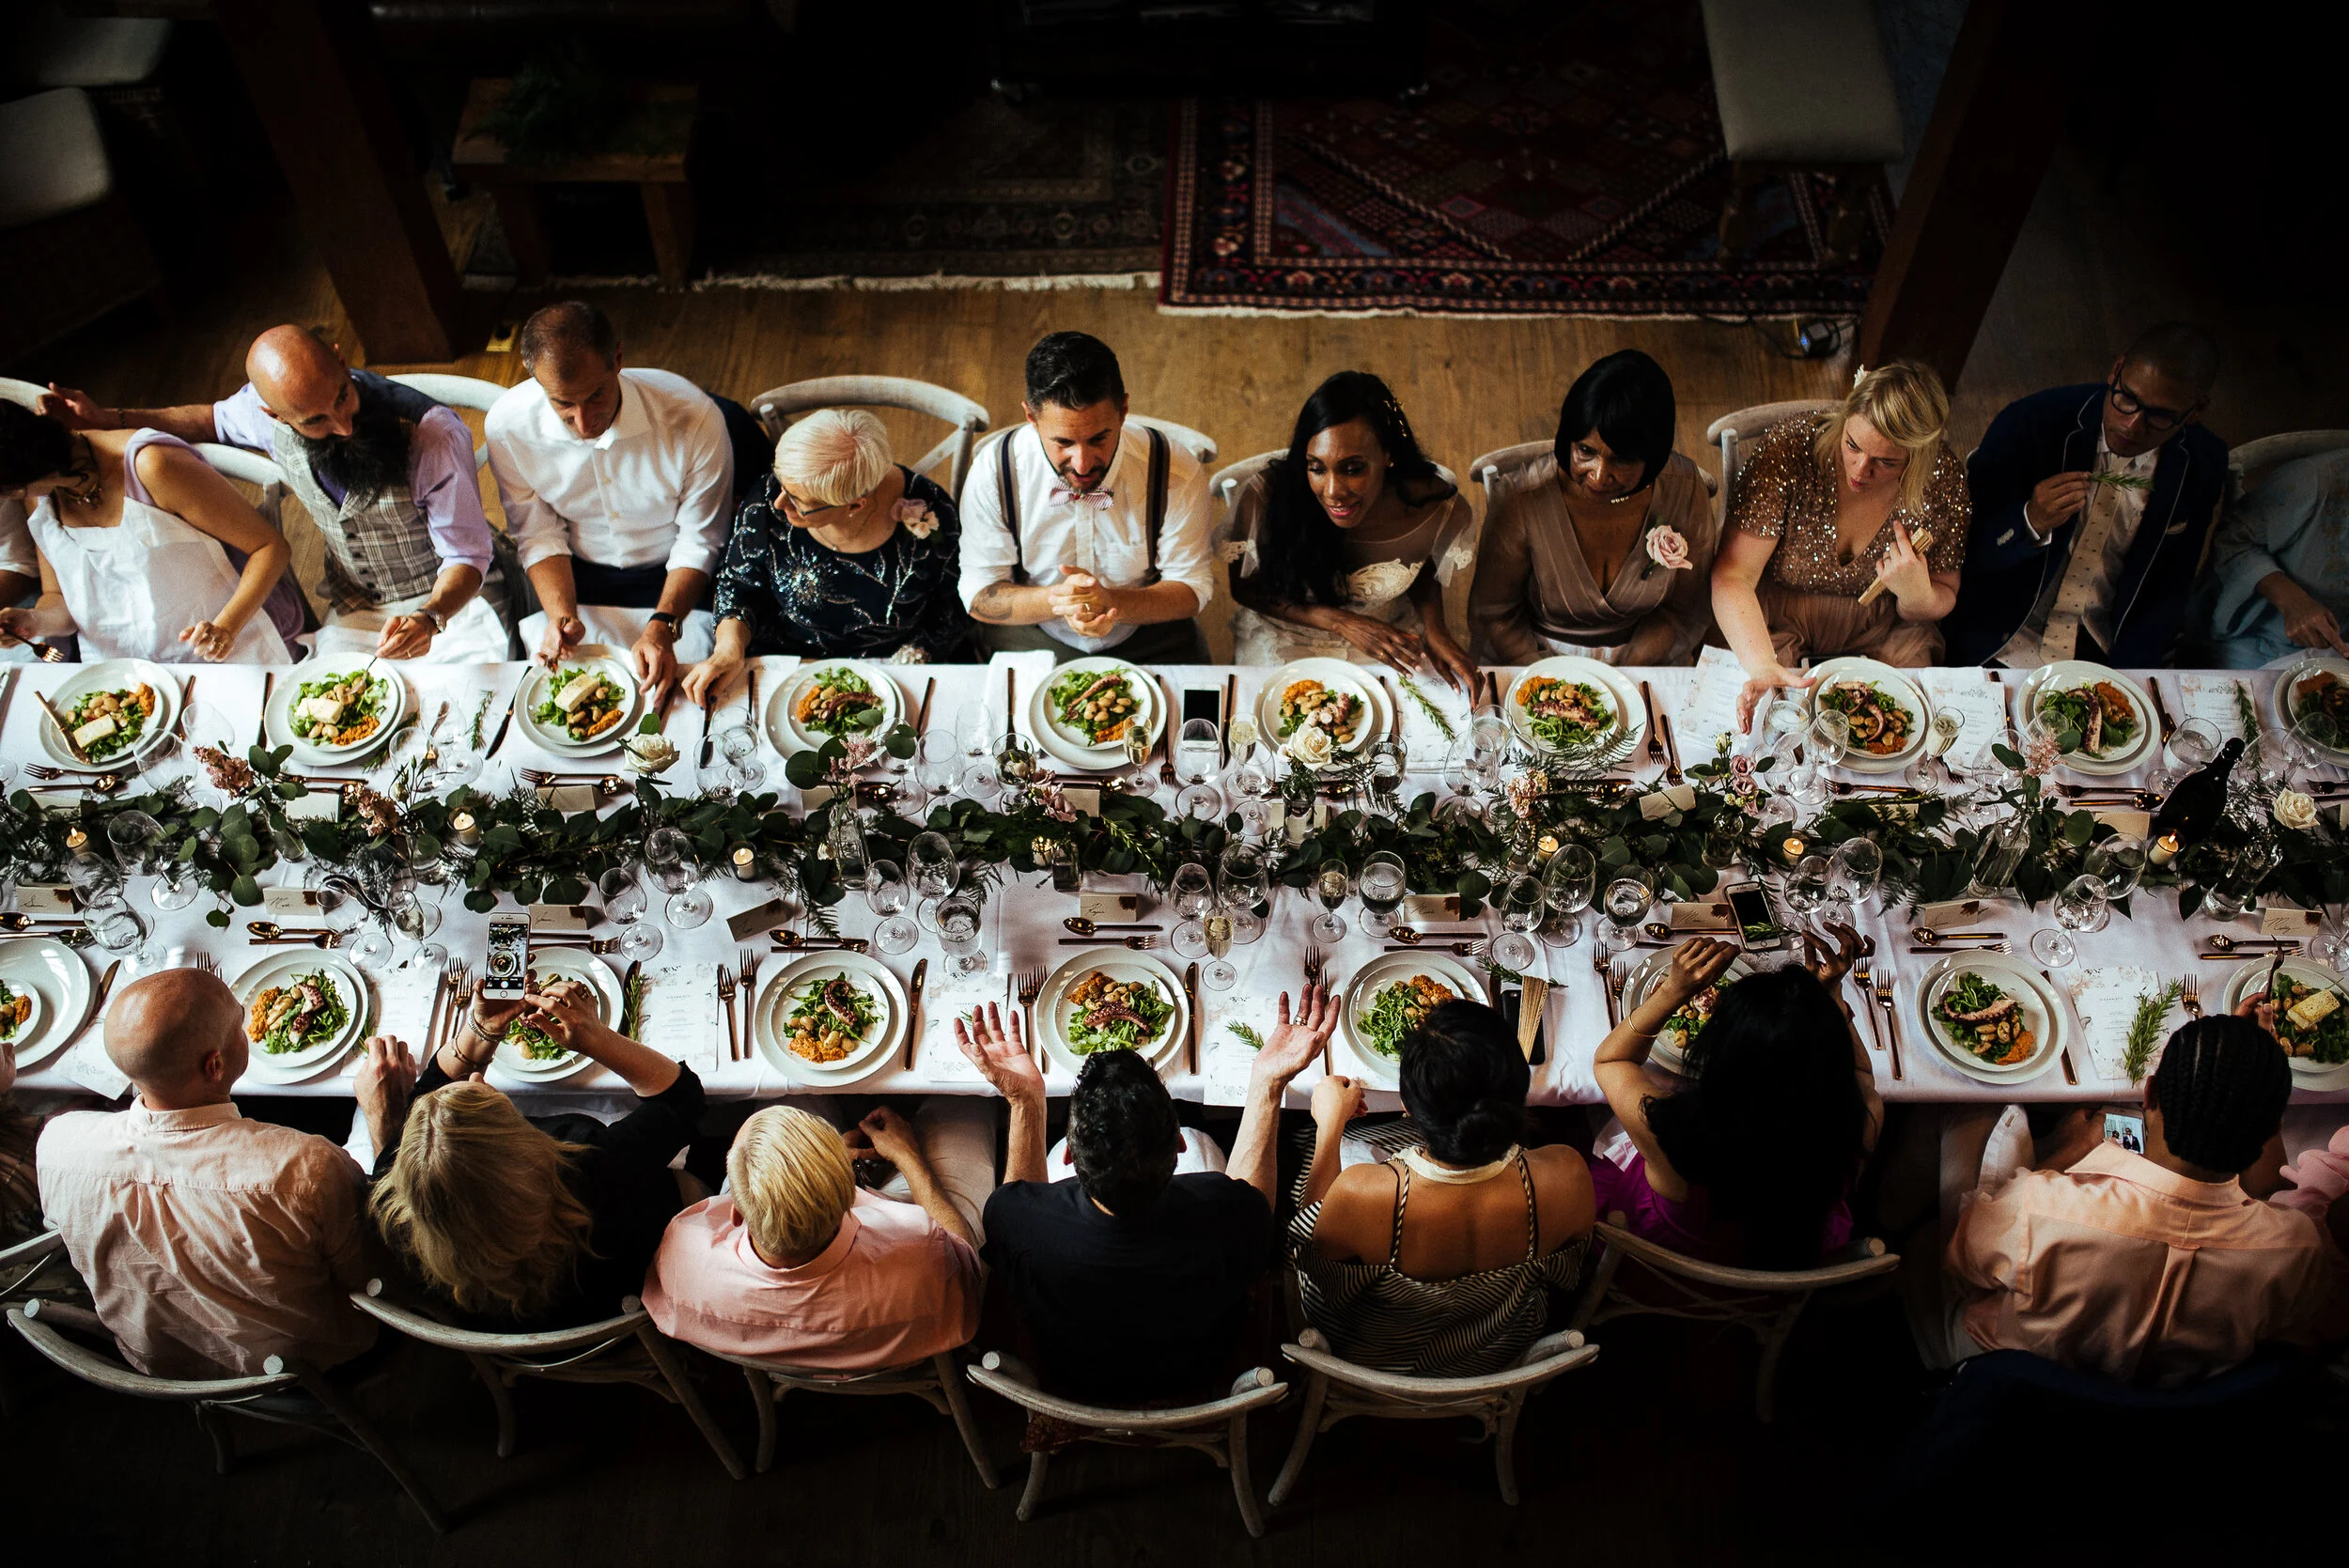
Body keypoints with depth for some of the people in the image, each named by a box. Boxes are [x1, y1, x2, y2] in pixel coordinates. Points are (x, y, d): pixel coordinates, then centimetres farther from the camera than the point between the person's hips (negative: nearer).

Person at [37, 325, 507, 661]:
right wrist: (106, 420, 8)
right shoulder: (266, 408, -11)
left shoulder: (432, 434, -26)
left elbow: (467, 557, -19)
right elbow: (217, 418, 17)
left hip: (448, 601, -4)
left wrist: (430, 618, -40)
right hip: (353, 614, 4)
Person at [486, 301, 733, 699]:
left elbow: (699, 542, -15)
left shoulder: (694, 418, -27)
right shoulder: (506, 426, -19)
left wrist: (662, 627, -28)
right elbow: (539, 535, -4)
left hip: (674, 577, -2)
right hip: (579, 576, 2)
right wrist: (562, 615, -21)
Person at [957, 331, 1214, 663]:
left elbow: (1192, 588, -8)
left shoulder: (1178, 475, -17)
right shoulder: (992, 474, -16)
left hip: (1147, 642, 0)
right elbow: (978, 594, -9)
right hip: (1032, 642, 0)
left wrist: (1113, 603, -28)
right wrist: (1059, 600, -29)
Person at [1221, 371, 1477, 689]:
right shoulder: (1267, 495, -29)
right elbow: (1244, 587, -12)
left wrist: (1434, 629, -16)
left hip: (1390, 638, 3)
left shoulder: (1431, 504, -22)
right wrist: (1342, 622, -22)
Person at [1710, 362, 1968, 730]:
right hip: (1772, 625, -3)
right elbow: (1733, 576, -26)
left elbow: (1944, 597, 1)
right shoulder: (1790, 447, -23)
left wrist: (1916, 595, -25)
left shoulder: (1943, 475, -14)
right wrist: (1763, 666, -42)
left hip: (1881, 631, 3)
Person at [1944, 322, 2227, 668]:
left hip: (2106, 657, 3)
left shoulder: (2204, 466, -2)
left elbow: (2169, 589, 6)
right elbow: (1964, 549, -7)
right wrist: (2031, 523, -28)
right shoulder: (2029, 423, -11)